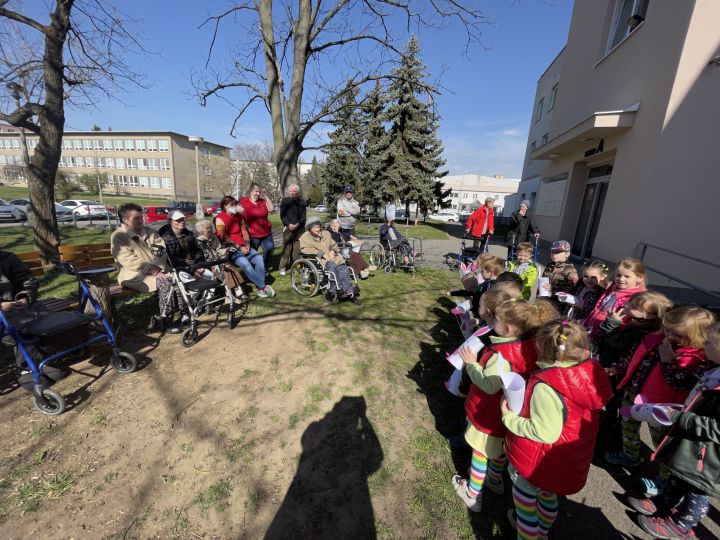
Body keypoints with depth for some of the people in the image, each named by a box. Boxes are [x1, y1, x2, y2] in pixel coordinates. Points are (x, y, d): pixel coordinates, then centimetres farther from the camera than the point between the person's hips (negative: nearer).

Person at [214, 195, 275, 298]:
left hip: (243, 246, 6)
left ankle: (260, 289, -19)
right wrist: (239, 247, -17)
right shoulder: (220, 219, -7)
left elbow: (243, 230, 15)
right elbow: (224, 238, -13)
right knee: (245, 263, -30)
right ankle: (263, 287, -20)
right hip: (230, 249, -6)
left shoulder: (238, 216, 14)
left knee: (259, 258, -18)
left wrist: (246, 244, -2)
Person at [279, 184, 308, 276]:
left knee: (297, 248, -2)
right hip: (288, 227, 0)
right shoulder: (285, 201, 5)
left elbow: (303, 215, 1)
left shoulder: (302, 201, 6)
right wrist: (289, 224, -13)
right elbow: (282, 215, 1)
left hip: (299, 228, 1)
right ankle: (283, 267, 3)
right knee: (286, 248, -3)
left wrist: (297, 224, -14)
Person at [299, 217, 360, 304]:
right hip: (317, 259, -4)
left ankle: (349, 292, -26)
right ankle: (337, 289, -34)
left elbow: (334, 245, 27)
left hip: (331, 256, 5)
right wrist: (322, 254, -19)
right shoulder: (305, 237, 7)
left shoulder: (326, 234, 24)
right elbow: (305, 249, -10)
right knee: (331, 265, -36)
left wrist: (333, 251, 0)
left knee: (343, 268, -24)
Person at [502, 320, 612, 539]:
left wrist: (509, 417, -18)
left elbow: (544, 433, -29)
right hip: (570, 461, 8)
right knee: (548, 496, 34)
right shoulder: (591, 373, -13)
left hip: (537, 464, -8)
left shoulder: (545, 386, -35)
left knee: (525, 503, 19)